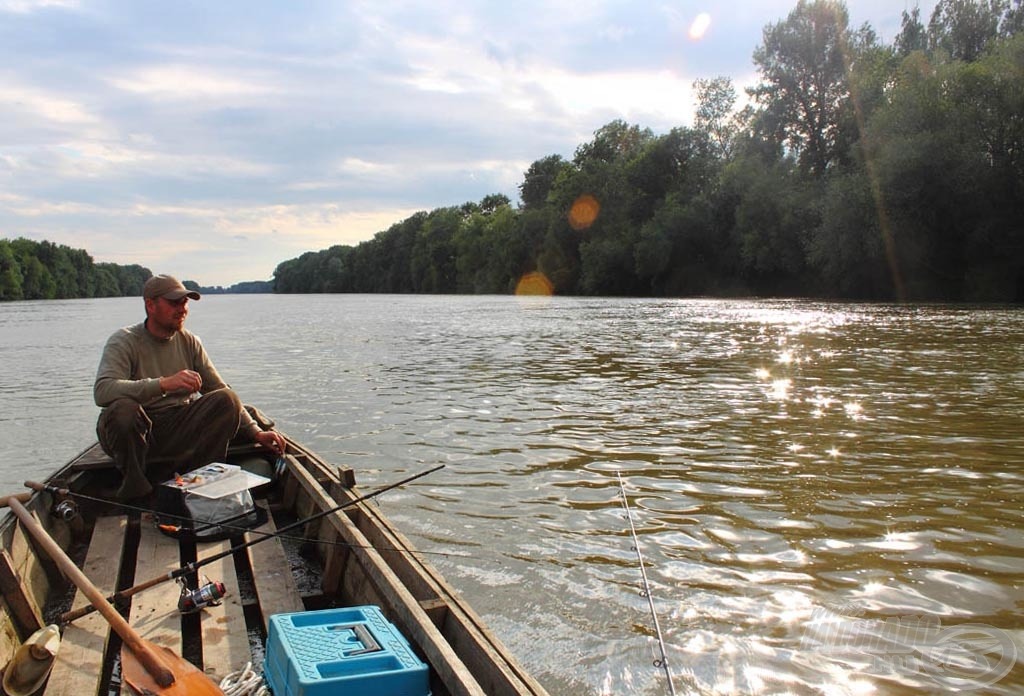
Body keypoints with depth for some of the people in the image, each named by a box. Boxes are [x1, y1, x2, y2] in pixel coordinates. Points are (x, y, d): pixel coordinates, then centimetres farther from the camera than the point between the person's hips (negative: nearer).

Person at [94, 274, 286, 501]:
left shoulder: (189, 342, 6)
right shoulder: (124, 342, -8)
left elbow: (220, 391, 8)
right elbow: (102, 391, -26)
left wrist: (256, 432, -3)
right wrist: (164, 384, -39)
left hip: (179, 432, 3)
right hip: (134, 432, -3)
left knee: (228, 400, -19)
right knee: (122, 408, -36)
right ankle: (134, 488, -14)